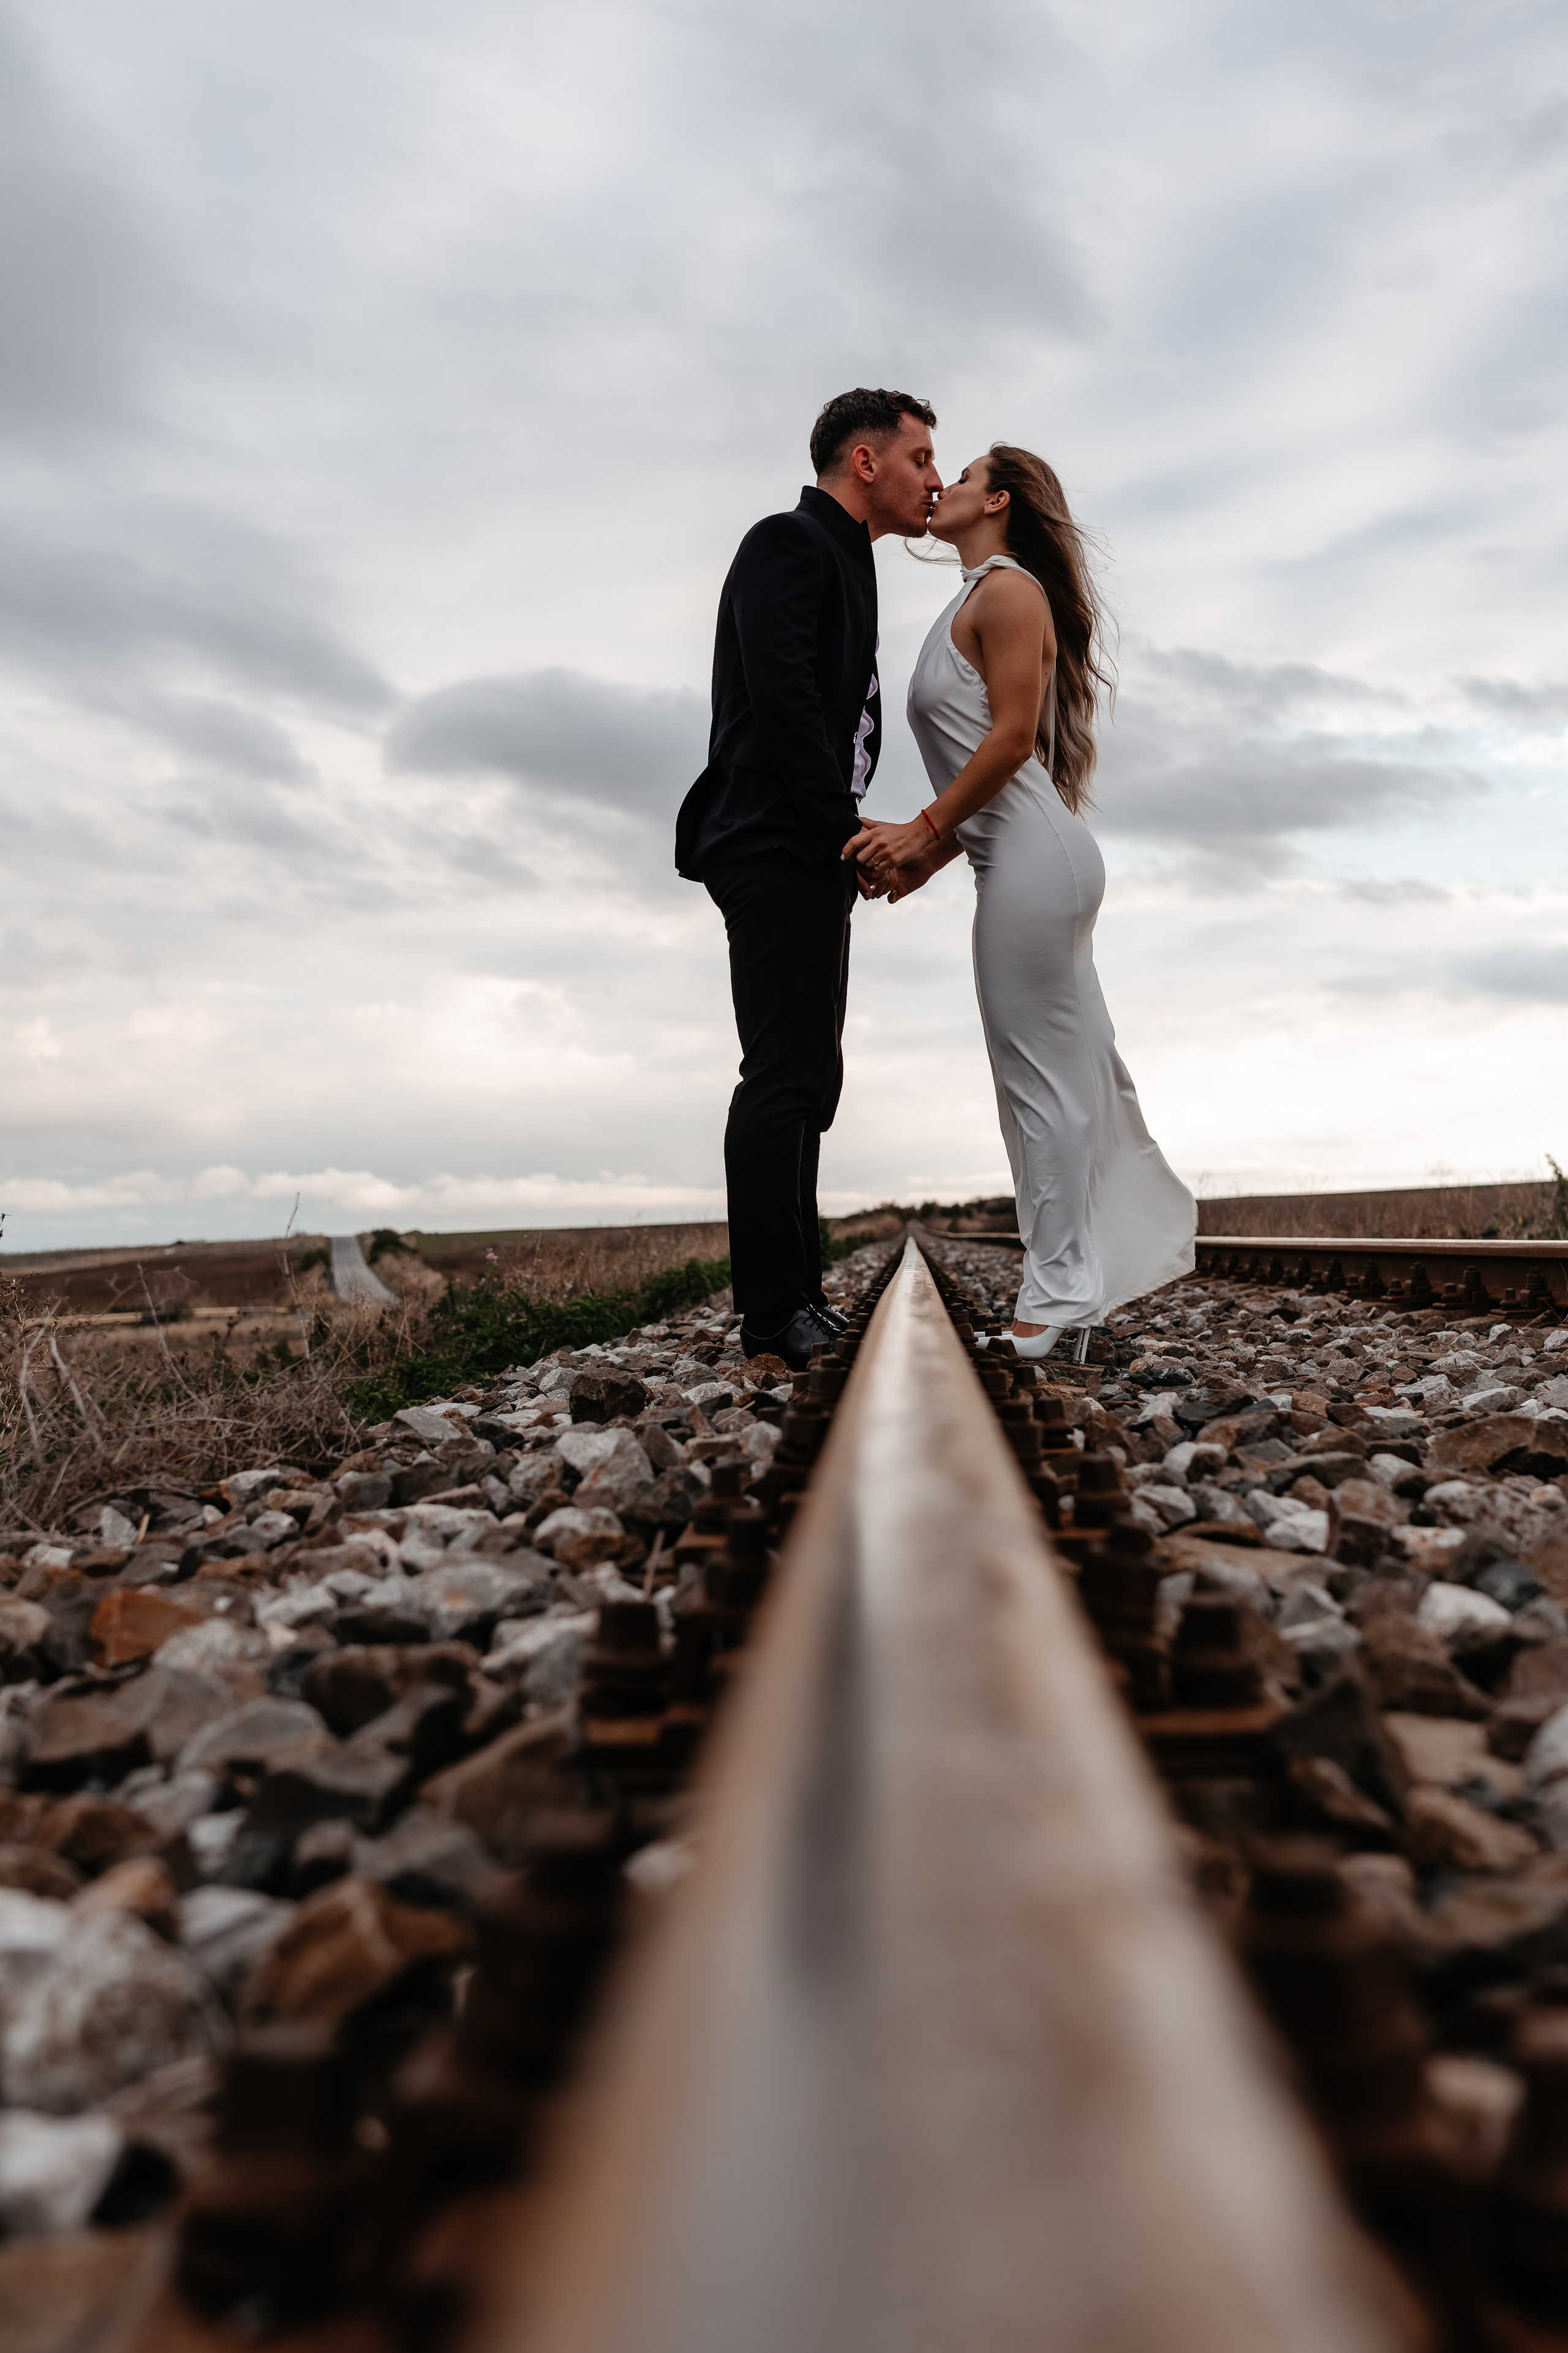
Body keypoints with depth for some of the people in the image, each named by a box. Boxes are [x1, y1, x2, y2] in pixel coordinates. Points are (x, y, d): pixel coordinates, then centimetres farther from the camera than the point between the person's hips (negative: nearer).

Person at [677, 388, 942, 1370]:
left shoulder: (843, 563, 26)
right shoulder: (788, 542, -3)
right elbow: (780, 696, -17)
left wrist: (854, 838, 10)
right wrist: (848, 828, -16)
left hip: (812, 857, 10)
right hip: (777, 847, -10)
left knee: (809, 1077, 8)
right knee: (785, 1075, -13)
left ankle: (800, 1300, 13)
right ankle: (776, 1320, -11)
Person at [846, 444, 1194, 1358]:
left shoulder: (1008, 588, -5)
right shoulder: (975, 601, 23)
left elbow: (1013, 736, -16)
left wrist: (924, 830, -14)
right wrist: (928, 855, 13)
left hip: (1034, 857, -10)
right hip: (1021, 856, 10)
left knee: (1042, 1072, -6)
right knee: (1076, 1065, 12)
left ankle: (1061, 1291, 1)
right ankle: (1140, 1238, 22)